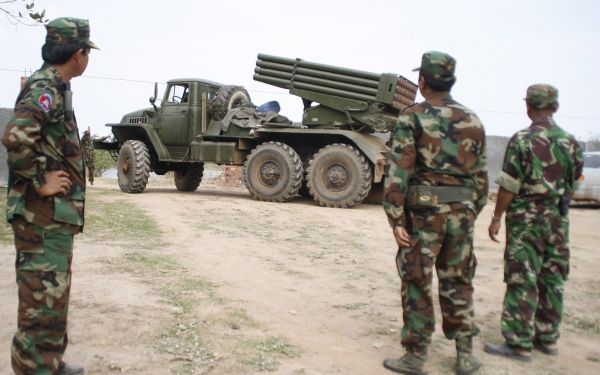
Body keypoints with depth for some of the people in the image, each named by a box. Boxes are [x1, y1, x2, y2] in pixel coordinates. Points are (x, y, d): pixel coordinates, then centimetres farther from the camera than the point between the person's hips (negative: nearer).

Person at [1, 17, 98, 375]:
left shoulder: (55, 87, 14)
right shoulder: (45, 88, -16)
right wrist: (40, 182, -21)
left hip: (56, 212, 10)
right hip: (44, 212, -10)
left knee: (54, 292, 18)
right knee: (44, 296, -3)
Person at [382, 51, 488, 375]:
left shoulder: (413, 117, -6)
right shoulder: (473, 121, 8)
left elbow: (398, 171, -13)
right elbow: (480, 175, 11)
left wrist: (395, 218, -11)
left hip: (423, 211, -4)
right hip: (461, 212, 4)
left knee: (418, 283, 6)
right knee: (458, 283, 15)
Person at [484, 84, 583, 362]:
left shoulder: (522, 140, -12)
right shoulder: (571, 142, 5)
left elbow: (509, 186, -13)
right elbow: (573, 185, 12)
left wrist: (496, 218, -5)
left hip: (526, 219, -6)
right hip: (558, 220, 6)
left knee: (522, 281, -2)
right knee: (552, 280, 12)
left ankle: (519, 343, 1)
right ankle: (547, 338, 22)